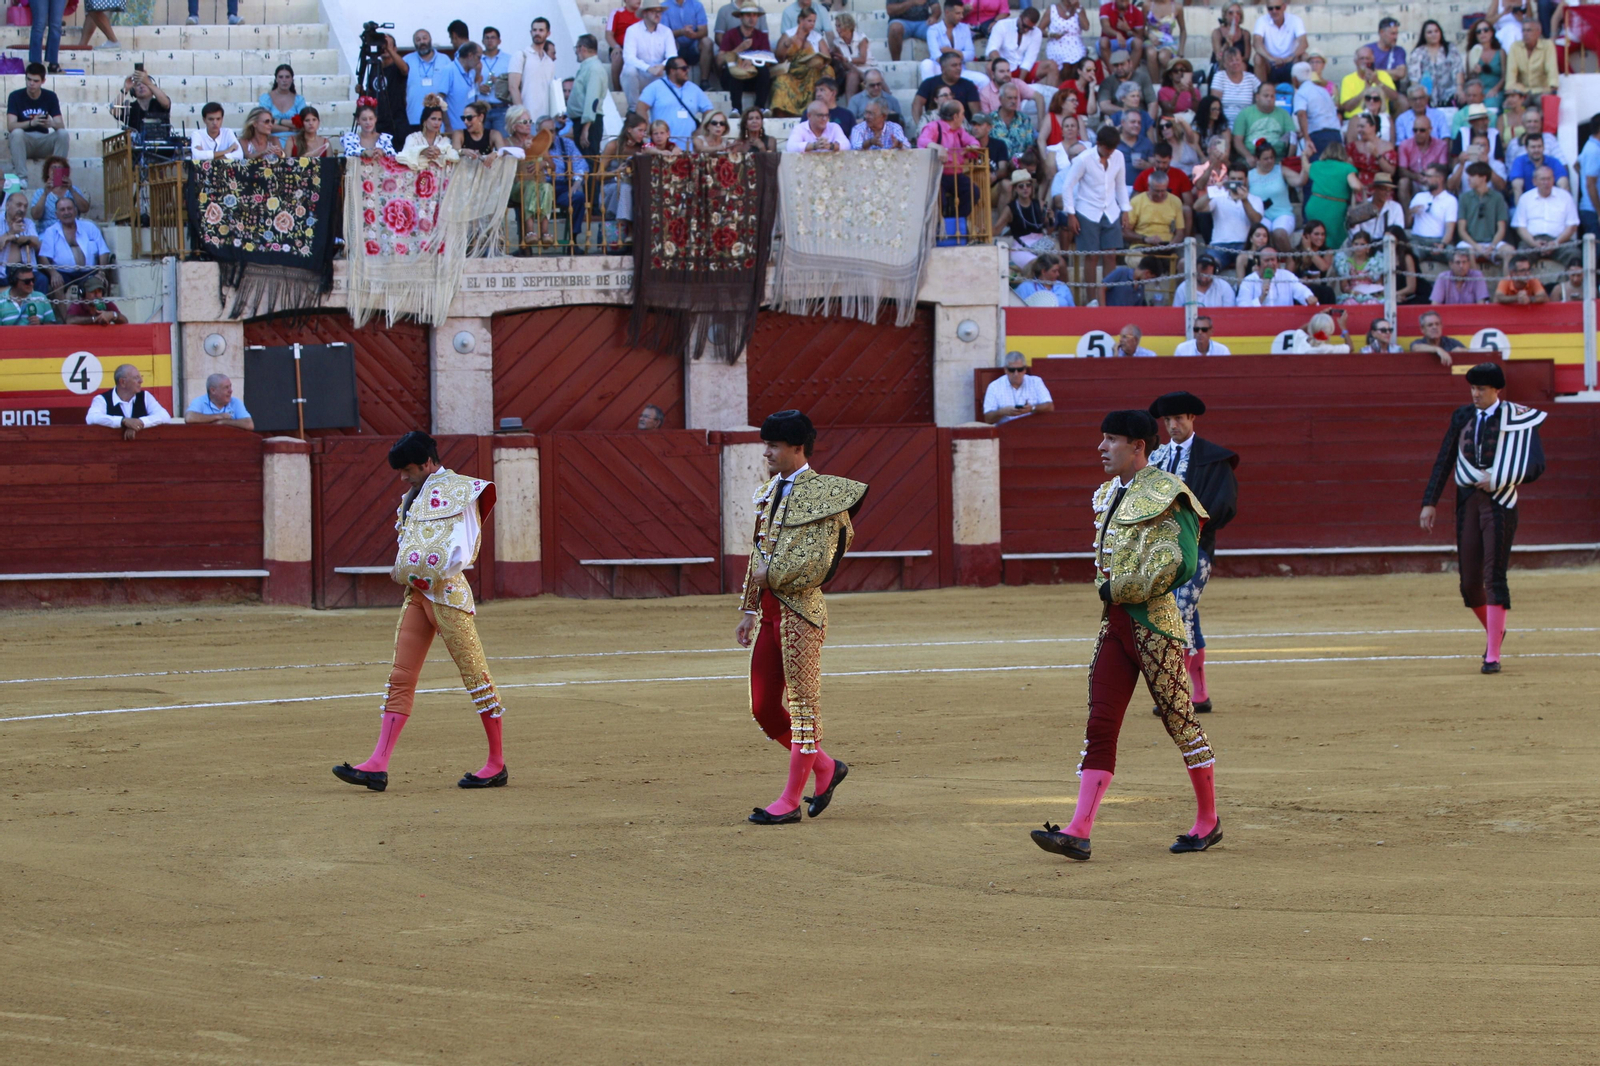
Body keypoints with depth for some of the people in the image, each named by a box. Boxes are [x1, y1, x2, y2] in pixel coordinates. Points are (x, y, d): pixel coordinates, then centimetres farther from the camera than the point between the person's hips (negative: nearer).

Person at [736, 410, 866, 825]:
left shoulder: (821, 494, -10)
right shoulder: (770, 492, 15)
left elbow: (817, 560, -17)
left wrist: (772, 574, -13)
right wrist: (750, 611, 17)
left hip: (799, 608, -9)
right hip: (769, 609, 9)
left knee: (803, 705, -1)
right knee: (763, 709, 9)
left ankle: (790, 800, 2)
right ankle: (826, 767, 25)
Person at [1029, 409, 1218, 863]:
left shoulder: (1164, 496, -11)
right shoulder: (1109, 495, 14)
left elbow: (1178, 565, -19)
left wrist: (1117, 589, -15)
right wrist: (1109, 591, 9)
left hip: (1153, 624, -8)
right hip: (1114, 622, 8)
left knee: (1181, 722, 2)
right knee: (1100, 725, -1)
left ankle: (1208, 822, 17)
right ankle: (1078, 832, -8)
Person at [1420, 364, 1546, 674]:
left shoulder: (1517, 418, -3)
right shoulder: (1462, 417, 10)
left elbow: (1536, 465, -6)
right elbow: (1444, 462, 11)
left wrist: (1497, 480, -15)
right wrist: (1430, 503, 5)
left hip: (1499, 503, -4)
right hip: (1467, 503, 4)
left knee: (1494, 577, -10)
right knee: (1469, 583, 7)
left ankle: (1493, 656, -9)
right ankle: (1494, 631, 35)